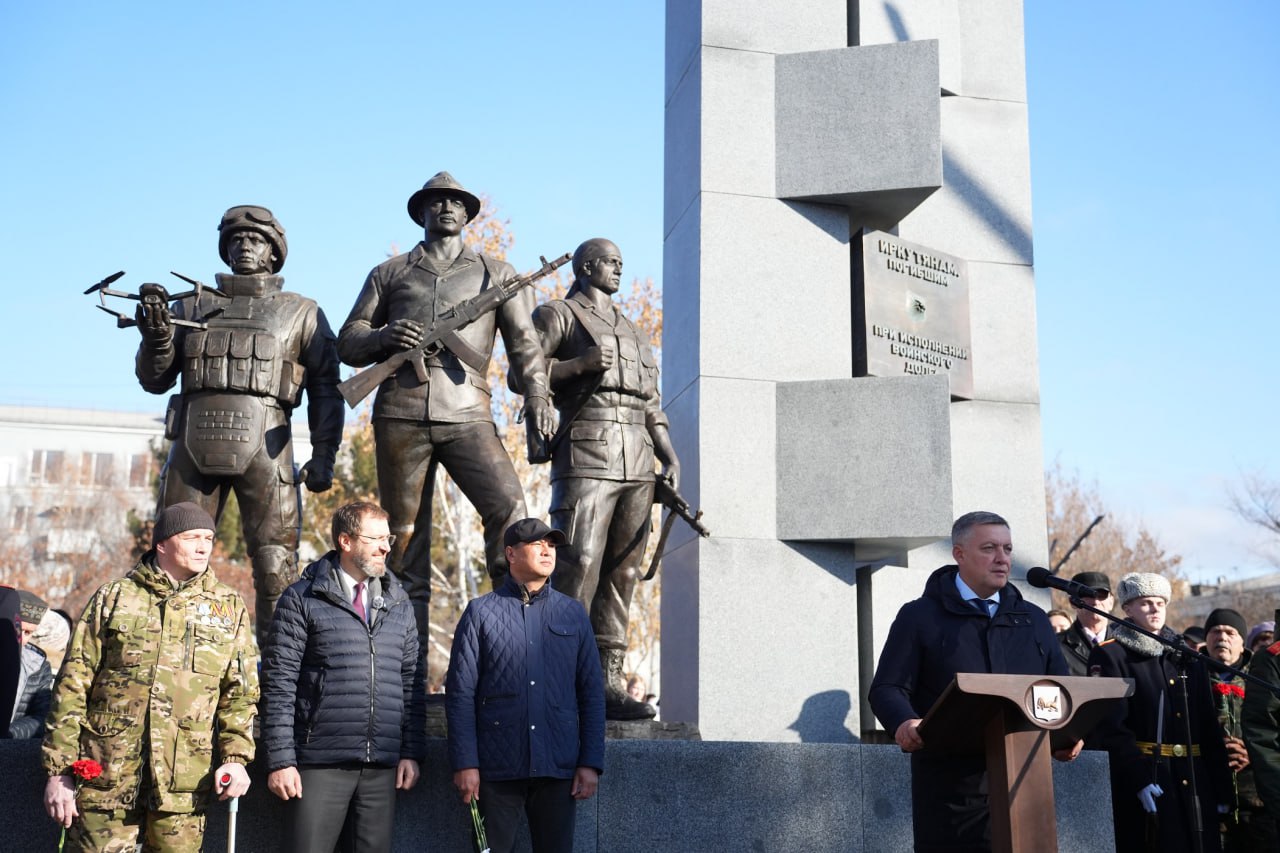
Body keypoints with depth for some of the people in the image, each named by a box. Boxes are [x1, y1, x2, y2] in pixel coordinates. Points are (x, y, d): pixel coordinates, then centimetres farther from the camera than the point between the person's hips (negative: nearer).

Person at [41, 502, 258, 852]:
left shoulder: (228, 607, 10)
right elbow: (72, 686, 5)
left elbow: (240, 692, 8)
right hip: (106, 778, -1)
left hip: (182, 785, 1)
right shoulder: (113, 598, 6)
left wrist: (236, 756, -6)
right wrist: (59, 769, 1)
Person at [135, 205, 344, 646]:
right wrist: (156, 332, -3)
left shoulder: (302, 313, 14)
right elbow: (154, 380, 16)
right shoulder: (193, 307, 20)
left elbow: (325, 390, 8)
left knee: (275, 568, -5)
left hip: (263, 445, -2)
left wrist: (323, 456, -4)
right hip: (195, 444, 3)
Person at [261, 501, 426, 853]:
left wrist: (412, 752, 6)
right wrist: (280, 760, -9)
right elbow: (279, 684, -4)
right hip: (321, 765, -4)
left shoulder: (398, 604, 14)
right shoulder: (302, 599, -1)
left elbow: (411, 682, 14)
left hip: (383, 769, 4)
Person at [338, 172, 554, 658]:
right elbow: (348, 341, 17)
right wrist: (384, 336, -6)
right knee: (404, 532, 0)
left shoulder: (496, 274, 19)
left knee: (509, 507, -21)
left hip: (467, 413, -1)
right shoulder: (389, 274, 21)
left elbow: (523, 341, 9)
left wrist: (536, 394, -9)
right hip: (400, 413, 1)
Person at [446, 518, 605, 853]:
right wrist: (465, 763, -7)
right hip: (497, 768, -2)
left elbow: (592, 693, 9)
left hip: (558, 768, 2)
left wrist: (591, 763, 1)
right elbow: (460, 693, 0)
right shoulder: (481, 612, 4)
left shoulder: (573, 614, 10)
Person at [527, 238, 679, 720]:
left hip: (636, 465, 7)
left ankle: (608, 683, 3)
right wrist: (581, 363, -13)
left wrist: (670, 457, 12)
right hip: (585, 458, -6)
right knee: (577, 568, -15)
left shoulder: (631, 330, 28)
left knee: (622, 573, 2)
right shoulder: (557, 315, 9)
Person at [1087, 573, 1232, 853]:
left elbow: (1210, 725, 15)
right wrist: (1139, 778, -22)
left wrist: (1222, 787, 10)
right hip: (1145, 782, -5)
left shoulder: (1187, 656, 16)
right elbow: (1110, 726, -12)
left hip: (1195, 782, 6)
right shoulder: (1109, 656, -2)